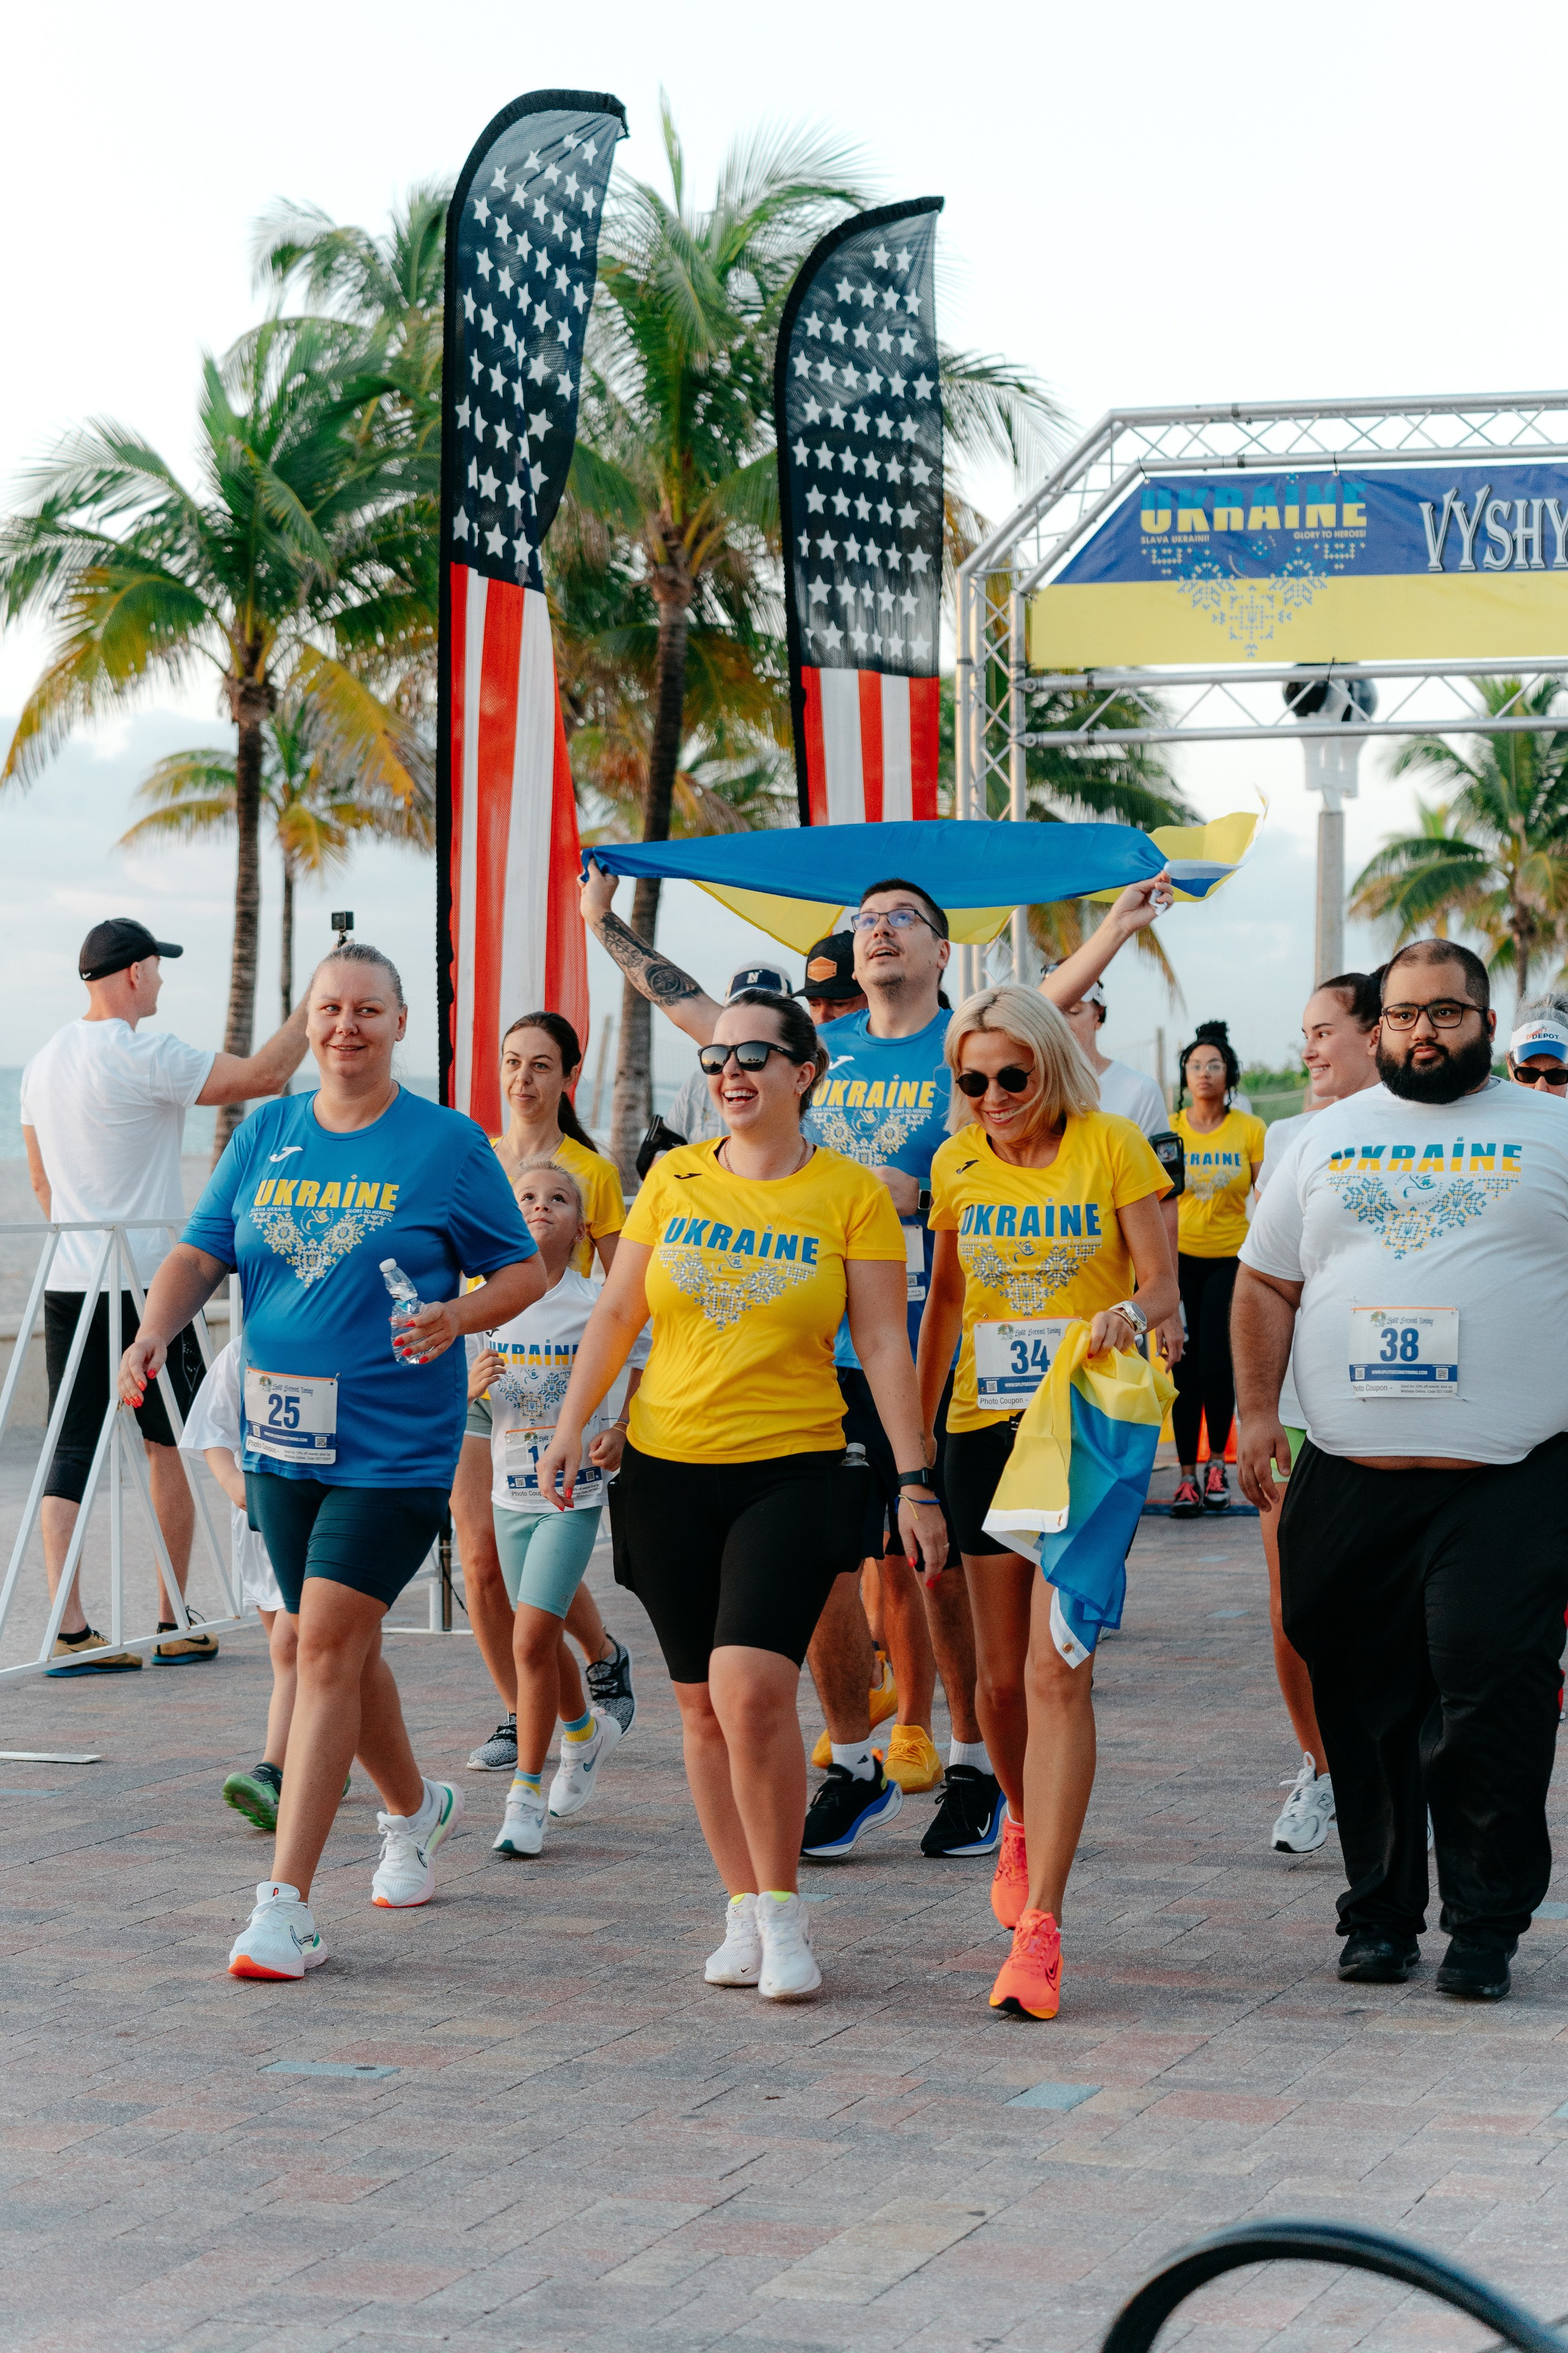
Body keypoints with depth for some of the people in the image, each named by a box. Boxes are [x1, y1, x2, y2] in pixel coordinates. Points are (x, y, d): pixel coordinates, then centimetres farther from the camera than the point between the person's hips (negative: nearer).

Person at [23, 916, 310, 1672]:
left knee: (71, 1451, 3)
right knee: (171, 1447, 6)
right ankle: (174, 1624, 11)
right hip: (144, 1286, -6)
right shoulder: (144, 1056, -13)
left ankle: (70, 1631, -3)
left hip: (66, 1287, 6)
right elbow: (262, 1075, -14)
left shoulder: (44, 1061, 11)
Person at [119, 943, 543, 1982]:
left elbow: (525, 1271, 1)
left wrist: (455, 1318, -18)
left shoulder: (446, 1143, -4)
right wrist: (154, 1333, -12)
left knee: (328, 1641, -14)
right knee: (340, 1644, 16)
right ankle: (417, 1808, 44)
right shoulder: (267, 1134, 8)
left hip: (395, 1443, -5)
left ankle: (286, 1905, -13)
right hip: (283, 1436, 5)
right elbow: (202, 1253, 7)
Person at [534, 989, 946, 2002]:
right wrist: (573, 1422, 4)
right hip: (668, 1469, 4)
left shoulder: (852, 1194, -1)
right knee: (704, 1703, 7)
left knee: (752, 1685, -19)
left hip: (793, 1471, -3)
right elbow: (617, 1313, 12)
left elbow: (884, 1345, -2)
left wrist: (917, 1481, -6)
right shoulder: (674, 1178, 6)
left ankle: (784, 1912, -3)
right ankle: (746, 1914, 19)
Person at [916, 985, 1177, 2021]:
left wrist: (1132, 1314, -29)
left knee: (1058, 1673, -13)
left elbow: (1162, 1284, -6)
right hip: (985, 1427, 4)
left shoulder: (1111, 1146, -5)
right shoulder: (959, 1165, 7)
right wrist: (915, 1426, 18)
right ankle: (1026, 1825, 41)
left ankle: (1040, 1927, -14)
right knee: (1002, 1673, 9)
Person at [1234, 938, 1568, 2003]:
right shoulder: (1329, 1139, 15)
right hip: (1351, 1475, 3)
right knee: (1365, 1706, 5)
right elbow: (1267, 1282, 18)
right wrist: (1257, 1408, 7)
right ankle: (1380, 1913, 16)